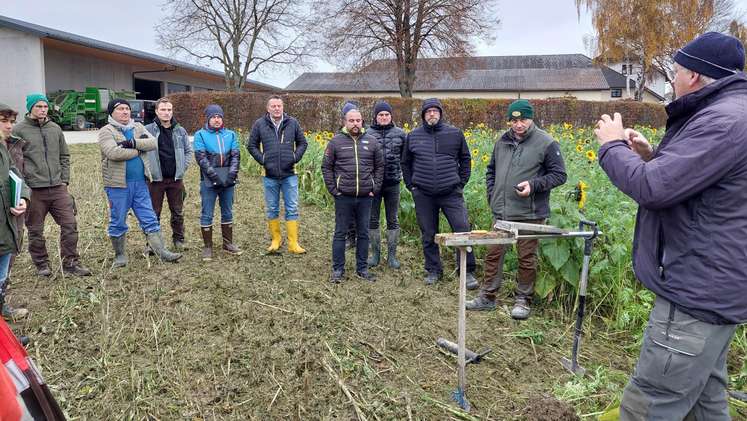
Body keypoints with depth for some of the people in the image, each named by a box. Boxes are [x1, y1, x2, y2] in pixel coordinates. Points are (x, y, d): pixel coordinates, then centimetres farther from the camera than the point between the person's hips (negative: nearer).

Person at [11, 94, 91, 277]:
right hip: (33, 190, -3)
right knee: (35, 231, 7)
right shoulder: (19, 130, -3)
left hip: (58, 188, 4)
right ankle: (42, 265, 23)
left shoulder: (55, 128, 11)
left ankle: (71, 263, 10)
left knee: (70, 225, 0)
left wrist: (64, 180, 9)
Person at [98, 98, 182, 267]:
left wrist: (133, 142, -19)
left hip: (140, 183, 4)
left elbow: (153, 143, -4)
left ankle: (162, 252, 5)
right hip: (118, 184, -4)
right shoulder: (106, 131, -3)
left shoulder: (138, 127, 12)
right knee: (118, 222, 8)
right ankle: (120, 256, 22)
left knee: (150, 220, 4)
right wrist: (139, 149, -10)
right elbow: (114, 152, -21)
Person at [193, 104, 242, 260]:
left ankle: (228, 243, 23)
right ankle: (208, 247, 10)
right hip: (209, 181, -3)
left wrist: (231, 175, -11)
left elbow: (235, 155, 3)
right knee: (207, 215, 1)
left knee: (227, 212, 12)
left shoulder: (230, 135, 9)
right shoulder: (200, 135, -1)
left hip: (228, 181, 3)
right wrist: (215, 176, -17)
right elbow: (201, 158, -9)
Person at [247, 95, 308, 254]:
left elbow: (302, 143, 10)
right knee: (272, 210, 11)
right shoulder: (259, 124, 0)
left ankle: (293, 244, 8)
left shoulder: (293, 123, 1)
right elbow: (251, 145, 8)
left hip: (289, 174, 0)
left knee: (292, 209, 1)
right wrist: (261, 159, -5)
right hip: (270, 176, 0)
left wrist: (296, 157, -4)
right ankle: (275, 239, 26)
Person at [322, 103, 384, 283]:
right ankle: (338, 270, 15)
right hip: (343, 197, -2)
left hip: (365, 197, 2)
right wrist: (333, 189, -4)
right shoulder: (336, 141, 0)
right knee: (340, 233, 5)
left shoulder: (371, 141, 6)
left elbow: (379, 166, 12)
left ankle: (362, 268, 22)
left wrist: (375, 188, 3)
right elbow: (326, 167, 3)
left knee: (363, 234, 10)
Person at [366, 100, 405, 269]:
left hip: (393, 183, 1)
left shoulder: (399, 133, 4)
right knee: (372, 220, 7)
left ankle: (392, 255, 17)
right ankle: (375, 253, 21)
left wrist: (404, 172, 3)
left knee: (393, 220, 7)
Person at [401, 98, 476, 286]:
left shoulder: (455, 133, 5)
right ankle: (433, 270, 24)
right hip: (423, 195, 1)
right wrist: (411, 186, 9)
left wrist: (462, 183, 6)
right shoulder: (413, 136, 7)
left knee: (463, 230, -6)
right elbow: (405, 163, 17)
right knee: (428, 235, 9)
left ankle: (467, 272, 6)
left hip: (451, 193, -1)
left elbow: (465, 159, 14)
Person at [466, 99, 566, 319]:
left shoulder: (546, 143, -6)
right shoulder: (502, 142, 11)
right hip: (501, 213, 5)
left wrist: (534, 185, -18)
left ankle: (523, 300, 20)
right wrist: (492, 195, 11)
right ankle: (487, 296, 22)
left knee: (527, 258, 6)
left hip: (529, 214, -5)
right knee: (494, 254, 10)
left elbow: (559, 175, -4)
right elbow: (491, 171, 24)